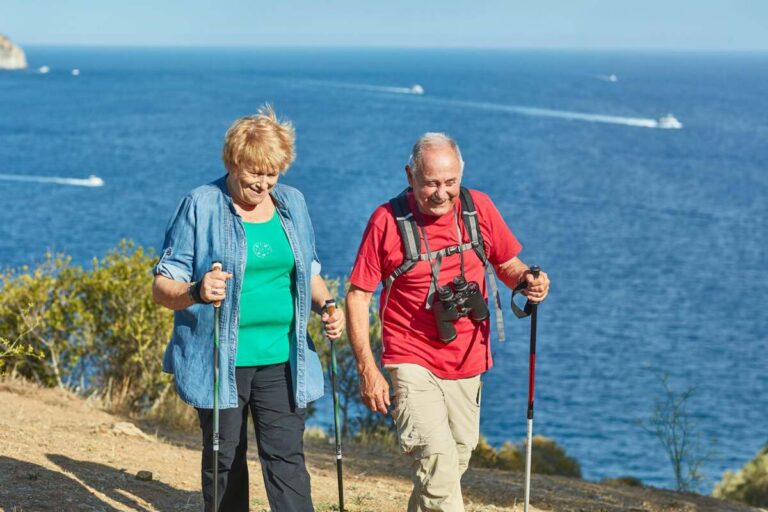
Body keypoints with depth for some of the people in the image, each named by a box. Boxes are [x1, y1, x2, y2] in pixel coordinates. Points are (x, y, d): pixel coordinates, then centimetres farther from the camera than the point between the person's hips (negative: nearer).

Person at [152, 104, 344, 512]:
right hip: (219, 362, -3)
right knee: (224, 462, 8)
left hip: (281, 360, 3)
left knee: (286, 458, -2)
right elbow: (162, 287, -7)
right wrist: (196, 292, -30)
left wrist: (325, 307, -1)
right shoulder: (201, 207, -6)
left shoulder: (292, 204, 8)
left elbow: (308, 273, 21)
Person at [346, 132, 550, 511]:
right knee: (436, 452, -20)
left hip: (468, 362, 5)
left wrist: (527, 280, -13)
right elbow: (358, 295, -8)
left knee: (459, 456, 15)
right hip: (413, 362, -5)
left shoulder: (478, 208, -1)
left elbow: (508, 265, 11)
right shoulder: (388, 220, -11)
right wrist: (367, 368, -14)